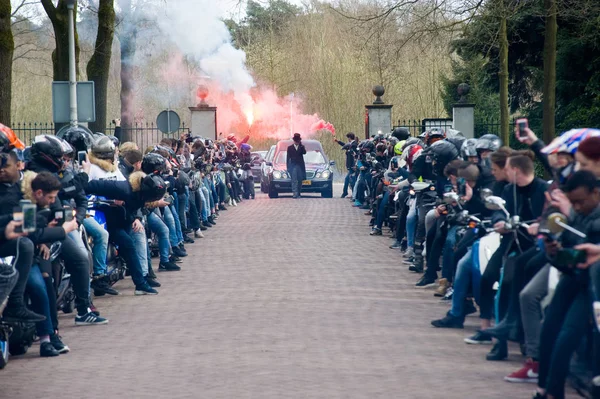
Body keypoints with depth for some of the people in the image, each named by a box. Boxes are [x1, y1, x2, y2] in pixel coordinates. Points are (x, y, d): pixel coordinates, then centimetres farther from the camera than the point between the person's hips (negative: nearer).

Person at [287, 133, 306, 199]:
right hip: (293, 166, -2)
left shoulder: (302, 147, 11)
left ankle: (298, 194, 13)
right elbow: (288, 158, 7)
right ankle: (295, 194, -18)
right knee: (294, 180, -11)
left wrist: (301, 145, -13)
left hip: (300, 166, 2)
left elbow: (304, 152, -10)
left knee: (300, 180, 4)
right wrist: (288, 168, 1)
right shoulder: (290, 148, 10)